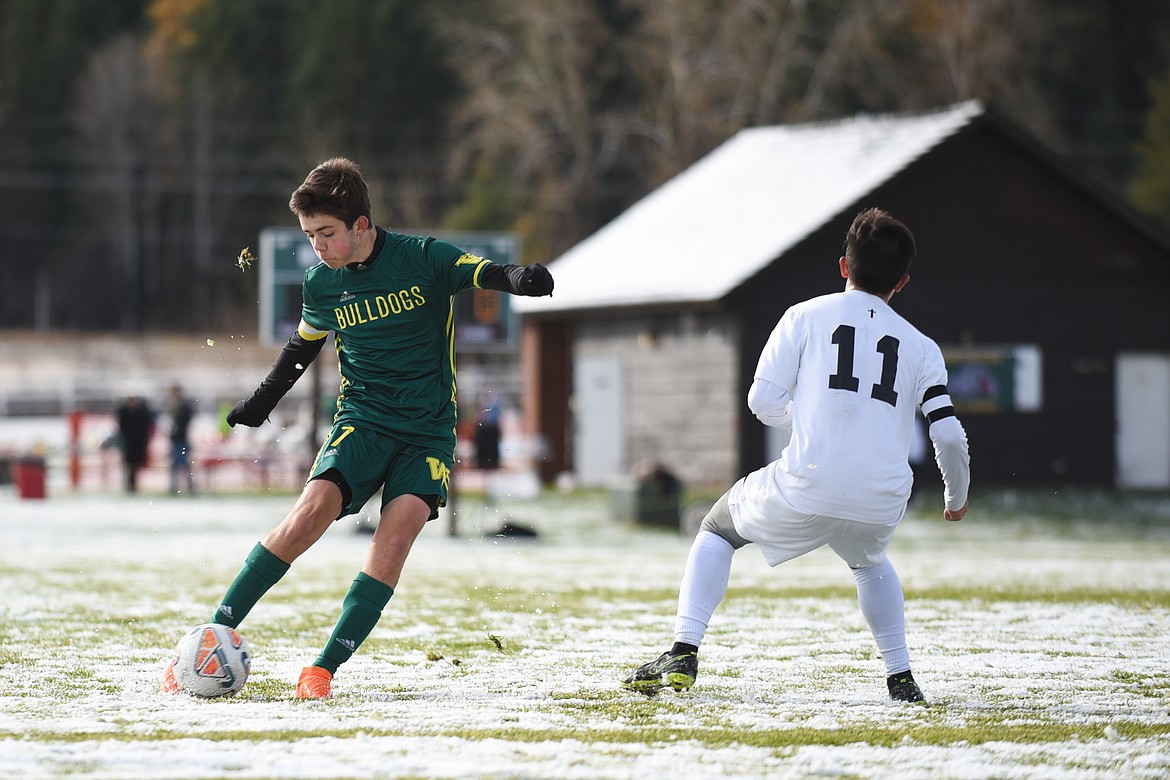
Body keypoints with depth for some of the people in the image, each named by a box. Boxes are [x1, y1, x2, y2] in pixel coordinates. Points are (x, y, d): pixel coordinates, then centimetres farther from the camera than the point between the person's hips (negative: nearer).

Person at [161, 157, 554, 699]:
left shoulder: (421, 258, -7)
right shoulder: (321, 286, 3)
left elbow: (485, 273, -20)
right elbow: (304, 345, 21)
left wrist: (518, 278, -42)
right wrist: (263, 400, 28)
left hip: (429, 427, -1)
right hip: (362, 419, 1)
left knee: (400, 527, -23)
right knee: (313, 509, -22)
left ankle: (325, 668, -19)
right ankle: (213, 636, -17)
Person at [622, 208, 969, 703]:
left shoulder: (807, 316, 7)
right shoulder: (921, 347, 13)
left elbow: (763, 403, 4)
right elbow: (949, 435, 6)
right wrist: (956, 497, 24)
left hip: (807, 487, -3)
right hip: (882, 504, 3)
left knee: (718, 529, 25)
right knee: (869, 560, 38)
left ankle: (684, 653, 10)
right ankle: (901, 678, 28)